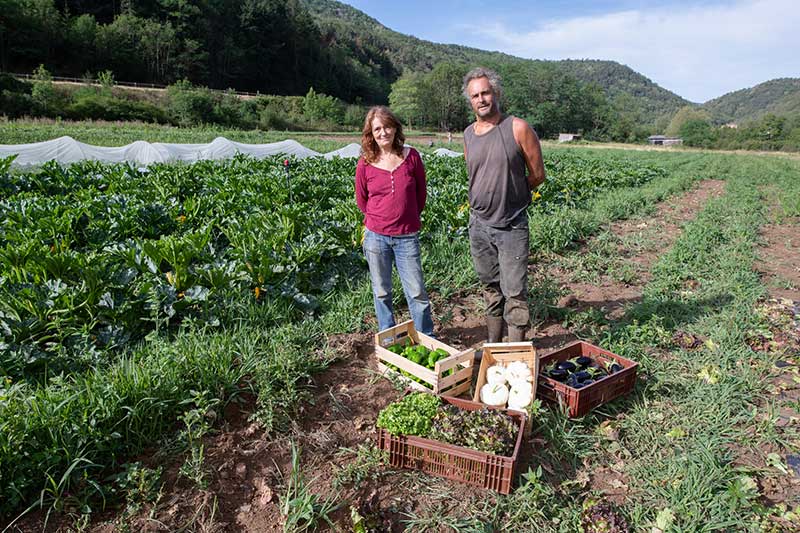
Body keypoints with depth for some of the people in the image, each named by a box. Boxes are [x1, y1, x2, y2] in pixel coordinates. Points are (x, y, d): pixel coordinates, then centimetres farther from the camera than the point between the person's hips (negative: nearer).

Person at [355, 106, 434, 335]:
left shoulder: (411, 156, -4)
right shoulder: (365, 163, -4)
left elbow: (421, 192, 9)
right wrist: (379, 219, 8)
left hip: (407, 237, 0)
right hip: (376, 236, 1)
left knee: (417, 292, 3)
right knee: (381, 292, 12)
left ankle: (427, 339, 22)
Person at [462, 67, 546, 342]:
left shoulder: (518, 128, -9)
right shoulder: (468, 134, 7)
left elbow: (538, 175, -4)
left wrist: (509, 193, 5)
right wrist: (491, 196, 10)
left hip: (512, 226, -5)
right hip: (478, 224, 5)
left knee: (514, 293, -3)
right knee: (490, 288, 16)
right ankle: (492, 345, 29)